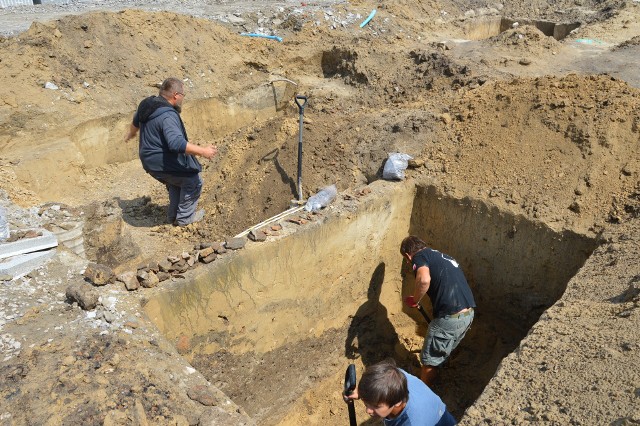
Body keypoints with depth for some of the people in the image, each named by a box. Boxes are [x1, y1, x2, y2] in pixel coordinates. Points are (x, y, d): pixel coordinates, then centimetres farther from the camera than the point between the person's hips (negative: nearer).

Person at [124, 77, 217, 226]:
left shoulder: (147, 104, 5)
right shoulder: (168, 116, -28)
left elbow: (136, 121, 26)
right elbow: (177, 143, -40)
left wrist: (131, 133, 46)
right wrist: (202, 151, -38)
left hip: (150, 161, 10)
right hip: (164, 164, -10)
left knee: (176, 183, 29)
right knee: (193, 182, 8)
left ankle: (172, 215, 39)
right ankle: (184, 217, 19)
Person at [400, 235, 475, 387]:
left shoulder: (420, 256, -3)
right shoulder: (441, 256, 23)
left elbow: (424, 280, -26)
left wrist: (414, 300, -8)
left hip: (450, 317, -8)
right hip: (468, 313, 8)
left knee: (429, 361, 11)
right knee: (441, 354, 27)